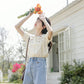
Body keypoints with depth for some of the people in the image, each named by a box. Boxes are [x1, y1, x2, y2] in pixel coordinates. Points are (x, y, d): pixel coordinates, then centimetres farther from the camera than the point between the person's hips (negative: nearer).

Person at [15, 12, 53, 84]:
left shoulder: (45, 37, 5)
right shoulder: (30, 37, 20)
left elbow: (50, 31, -19)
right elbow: (17, 27, 21)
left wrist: (44, 19, -4)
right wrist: (28, 16, 17)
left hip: (40, 63, -5)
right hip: (29, 64, 5)